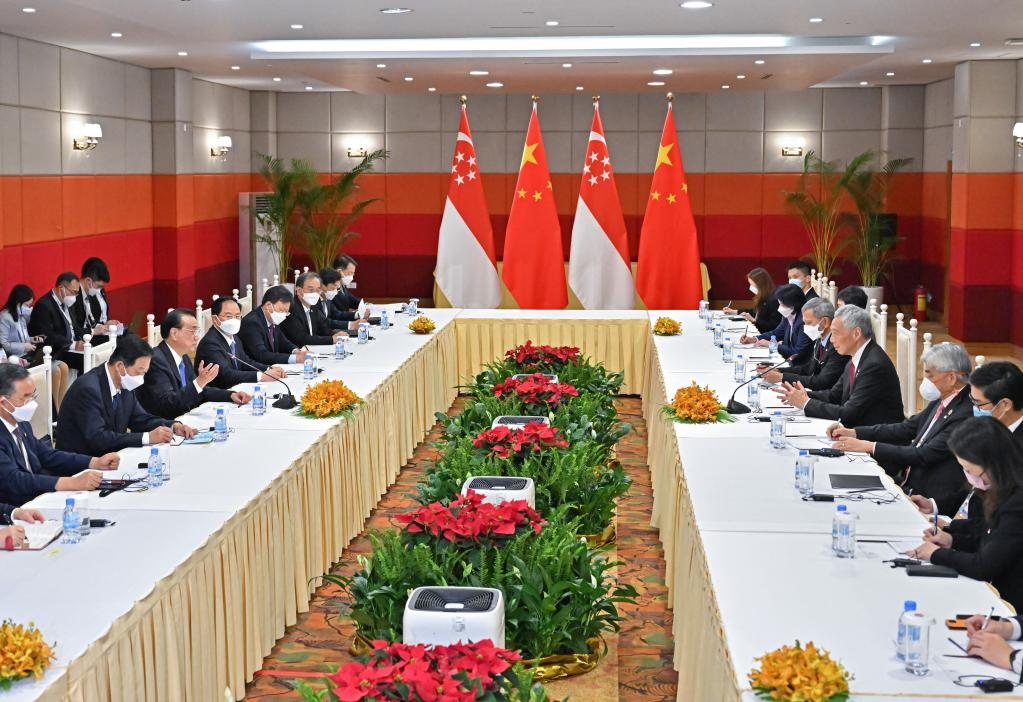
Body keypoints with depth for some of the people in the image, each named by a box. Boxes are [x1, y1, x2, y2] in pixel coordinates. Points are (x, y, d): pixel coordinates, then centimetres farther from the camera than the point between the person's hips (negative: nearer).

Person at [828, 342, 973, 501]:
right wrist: (853, 433, 2)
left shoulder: (964, 414, -22)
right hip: (909, 481, 8)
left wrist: (869, 447, -20)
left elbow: (924, 455, -23)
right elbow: (906, 428, 11)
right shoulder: (941, 401, 6)